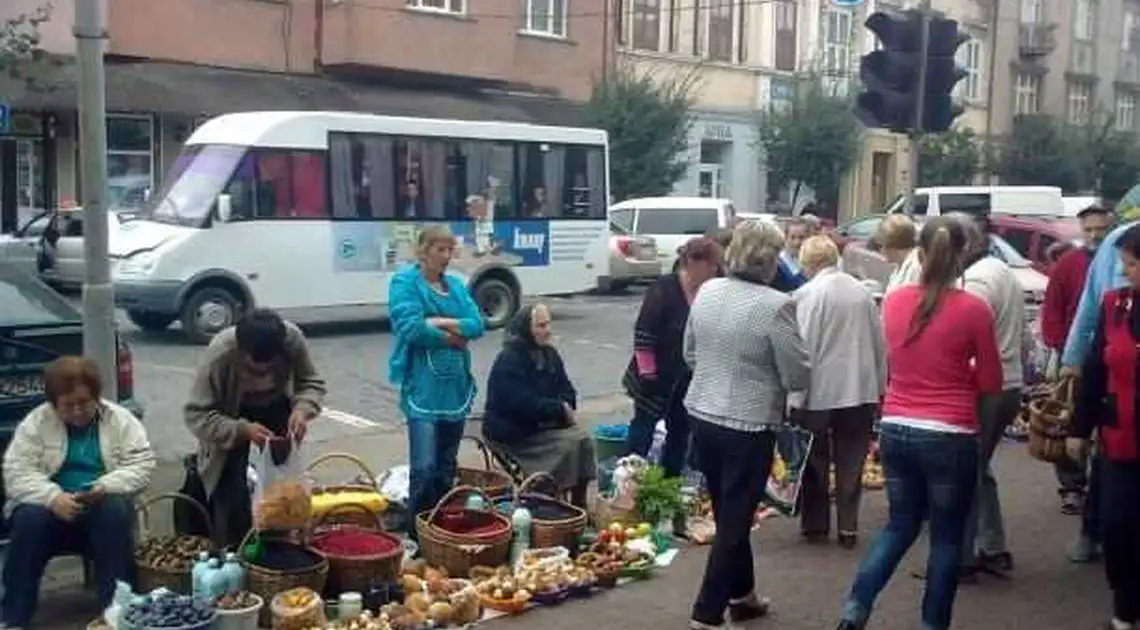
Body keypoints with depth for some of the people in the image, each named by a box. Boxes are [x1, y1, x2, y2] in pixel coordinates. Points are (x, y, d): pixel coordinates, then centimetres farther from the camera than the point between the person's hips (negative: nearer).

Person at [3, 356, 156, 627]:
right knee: (29, 519, -32)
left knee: (116, 512, -33)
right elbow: (16, 472, -8)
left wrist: (107, 486, -25)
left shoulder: (120, 419, 1)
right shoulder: (35, 422, 1)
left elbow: (142, 464, -5)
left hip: (102, 508, 0)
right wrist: (52, 497, -27)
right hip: (51, 509, 0)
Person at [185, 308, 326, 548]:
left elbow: (312, 383, -14)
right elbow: (196, 415, -31)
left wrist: (302, 409, -35)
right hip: (230, 418, -3)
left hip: (276, 409, 3)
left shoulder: (292, 339, -30)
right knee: (232, 490, -12)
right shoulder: (219, 354, -37)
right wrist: (243, 430, -42)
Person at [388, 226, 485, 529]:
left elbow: (477, 324, 2)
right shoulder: (404, 282, -4)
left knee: (447, 467, 13)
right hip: (423, 387, -6)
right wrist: (453, 337, -6)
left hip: (456, 385, 6)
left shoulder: (456, 284, 14)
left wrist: (440, 323, -13)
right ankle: (417, 530, 2)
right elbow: (411, 328, -18)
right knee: (424, 466, -10)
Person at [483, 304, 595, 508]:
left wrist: (566, 406, -13)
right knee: (568, 445, -23)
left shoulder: (549, 354, 8)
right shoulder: (509, 361, -19)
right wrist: (560, 409, -18)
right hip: (514, 432, -8)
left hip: (545, 423, 8)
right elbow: (523, 404, -26)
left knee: (583, 439, -13)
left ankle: (579, 506, -5)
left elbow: (566, 390, 11)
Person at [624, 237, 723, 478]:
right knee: (644, 426, 2)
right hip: (658, 378, -7)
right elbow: (643, 334, -20)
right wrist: (647, 374, -20)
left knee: (680, 429, 13)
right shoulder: (663, 290, -19)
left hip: (687, 379, 7)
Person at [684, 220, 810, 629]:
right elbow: (798, 376, -12)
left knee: (728, 515, 21)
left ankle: (741, 594, 37)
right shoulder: (776, 305, -18)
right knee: (734, 521, 4)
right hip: (748, 426, -7)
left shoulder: (706, 292, 1)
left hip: (702, 417, 7)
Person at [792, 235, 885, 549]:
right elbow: (879, 343, 9)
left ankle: (815, 525, 19)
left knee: (815, 462, 11)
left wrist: (797, 397, -9)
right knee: (851, 463, 11)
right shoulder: (862, 291, 6)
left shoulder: (807, 294, -11)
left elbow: (803, 347, -14)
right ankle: (848, 527, 14)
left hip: (820, 391, -4)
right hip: (861, 390, 4)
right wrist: (878, 386, 17)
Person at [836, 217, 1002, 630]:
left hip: (895, 430, 4)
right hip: (949, 437, -4)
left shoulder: (894, 301, 0)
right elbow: (990, 384, -1)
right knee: (947, 536, 12)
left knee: (900, 524, 20)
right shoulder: (974, 310, -11)